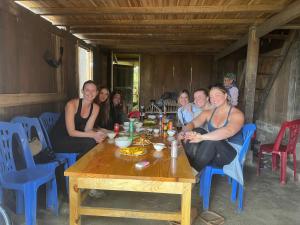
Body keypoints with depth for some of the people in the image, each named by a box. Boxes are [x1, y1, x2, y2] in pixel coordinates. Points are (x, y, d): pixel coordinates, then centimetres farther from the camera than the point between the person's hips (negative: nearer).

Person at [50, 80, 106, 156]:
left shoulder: (95, 108, -2)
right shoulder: (72, 104, -20)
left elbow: (87, 129, -6)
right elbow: (71, 132, -22)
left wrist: (96, 135, -28)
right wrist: (93, 135, -32)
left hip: (74, 137, 6)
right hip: (59, 139, -6)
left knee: (98, 141, -19)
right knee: (91, 142, -26)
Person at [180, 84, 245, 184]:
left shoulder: (236, 114, -12)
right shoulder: (208, 113, 7)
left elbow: (227, 131, -33)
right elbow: (193, 123, -5)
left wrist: (202, 137, -46)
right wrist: (185, 132, -31)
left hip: (232, 152, -5)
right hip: (212, 150, 5)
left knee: (211, 140, -36)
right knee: (197, 131, -22)